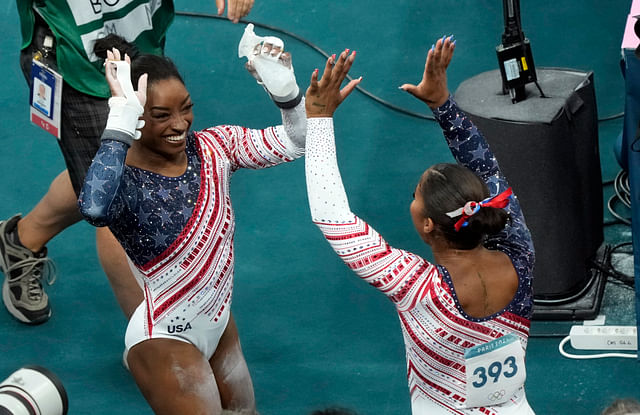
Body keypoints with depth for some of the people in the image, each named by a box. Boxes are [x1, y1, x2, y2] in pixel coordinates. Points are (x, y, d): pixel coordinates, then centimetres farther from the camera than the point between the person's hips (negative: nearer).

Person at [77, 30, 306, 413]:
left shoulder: (211, 147, -9)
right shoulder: (125, 181, -27)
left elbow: (295, 142, -10)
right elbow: (94, 208, -52)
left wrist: (284, 86, -29)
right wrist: (121, 123, -52)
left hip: (219, 322, 7)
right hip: (165, 341, -7)